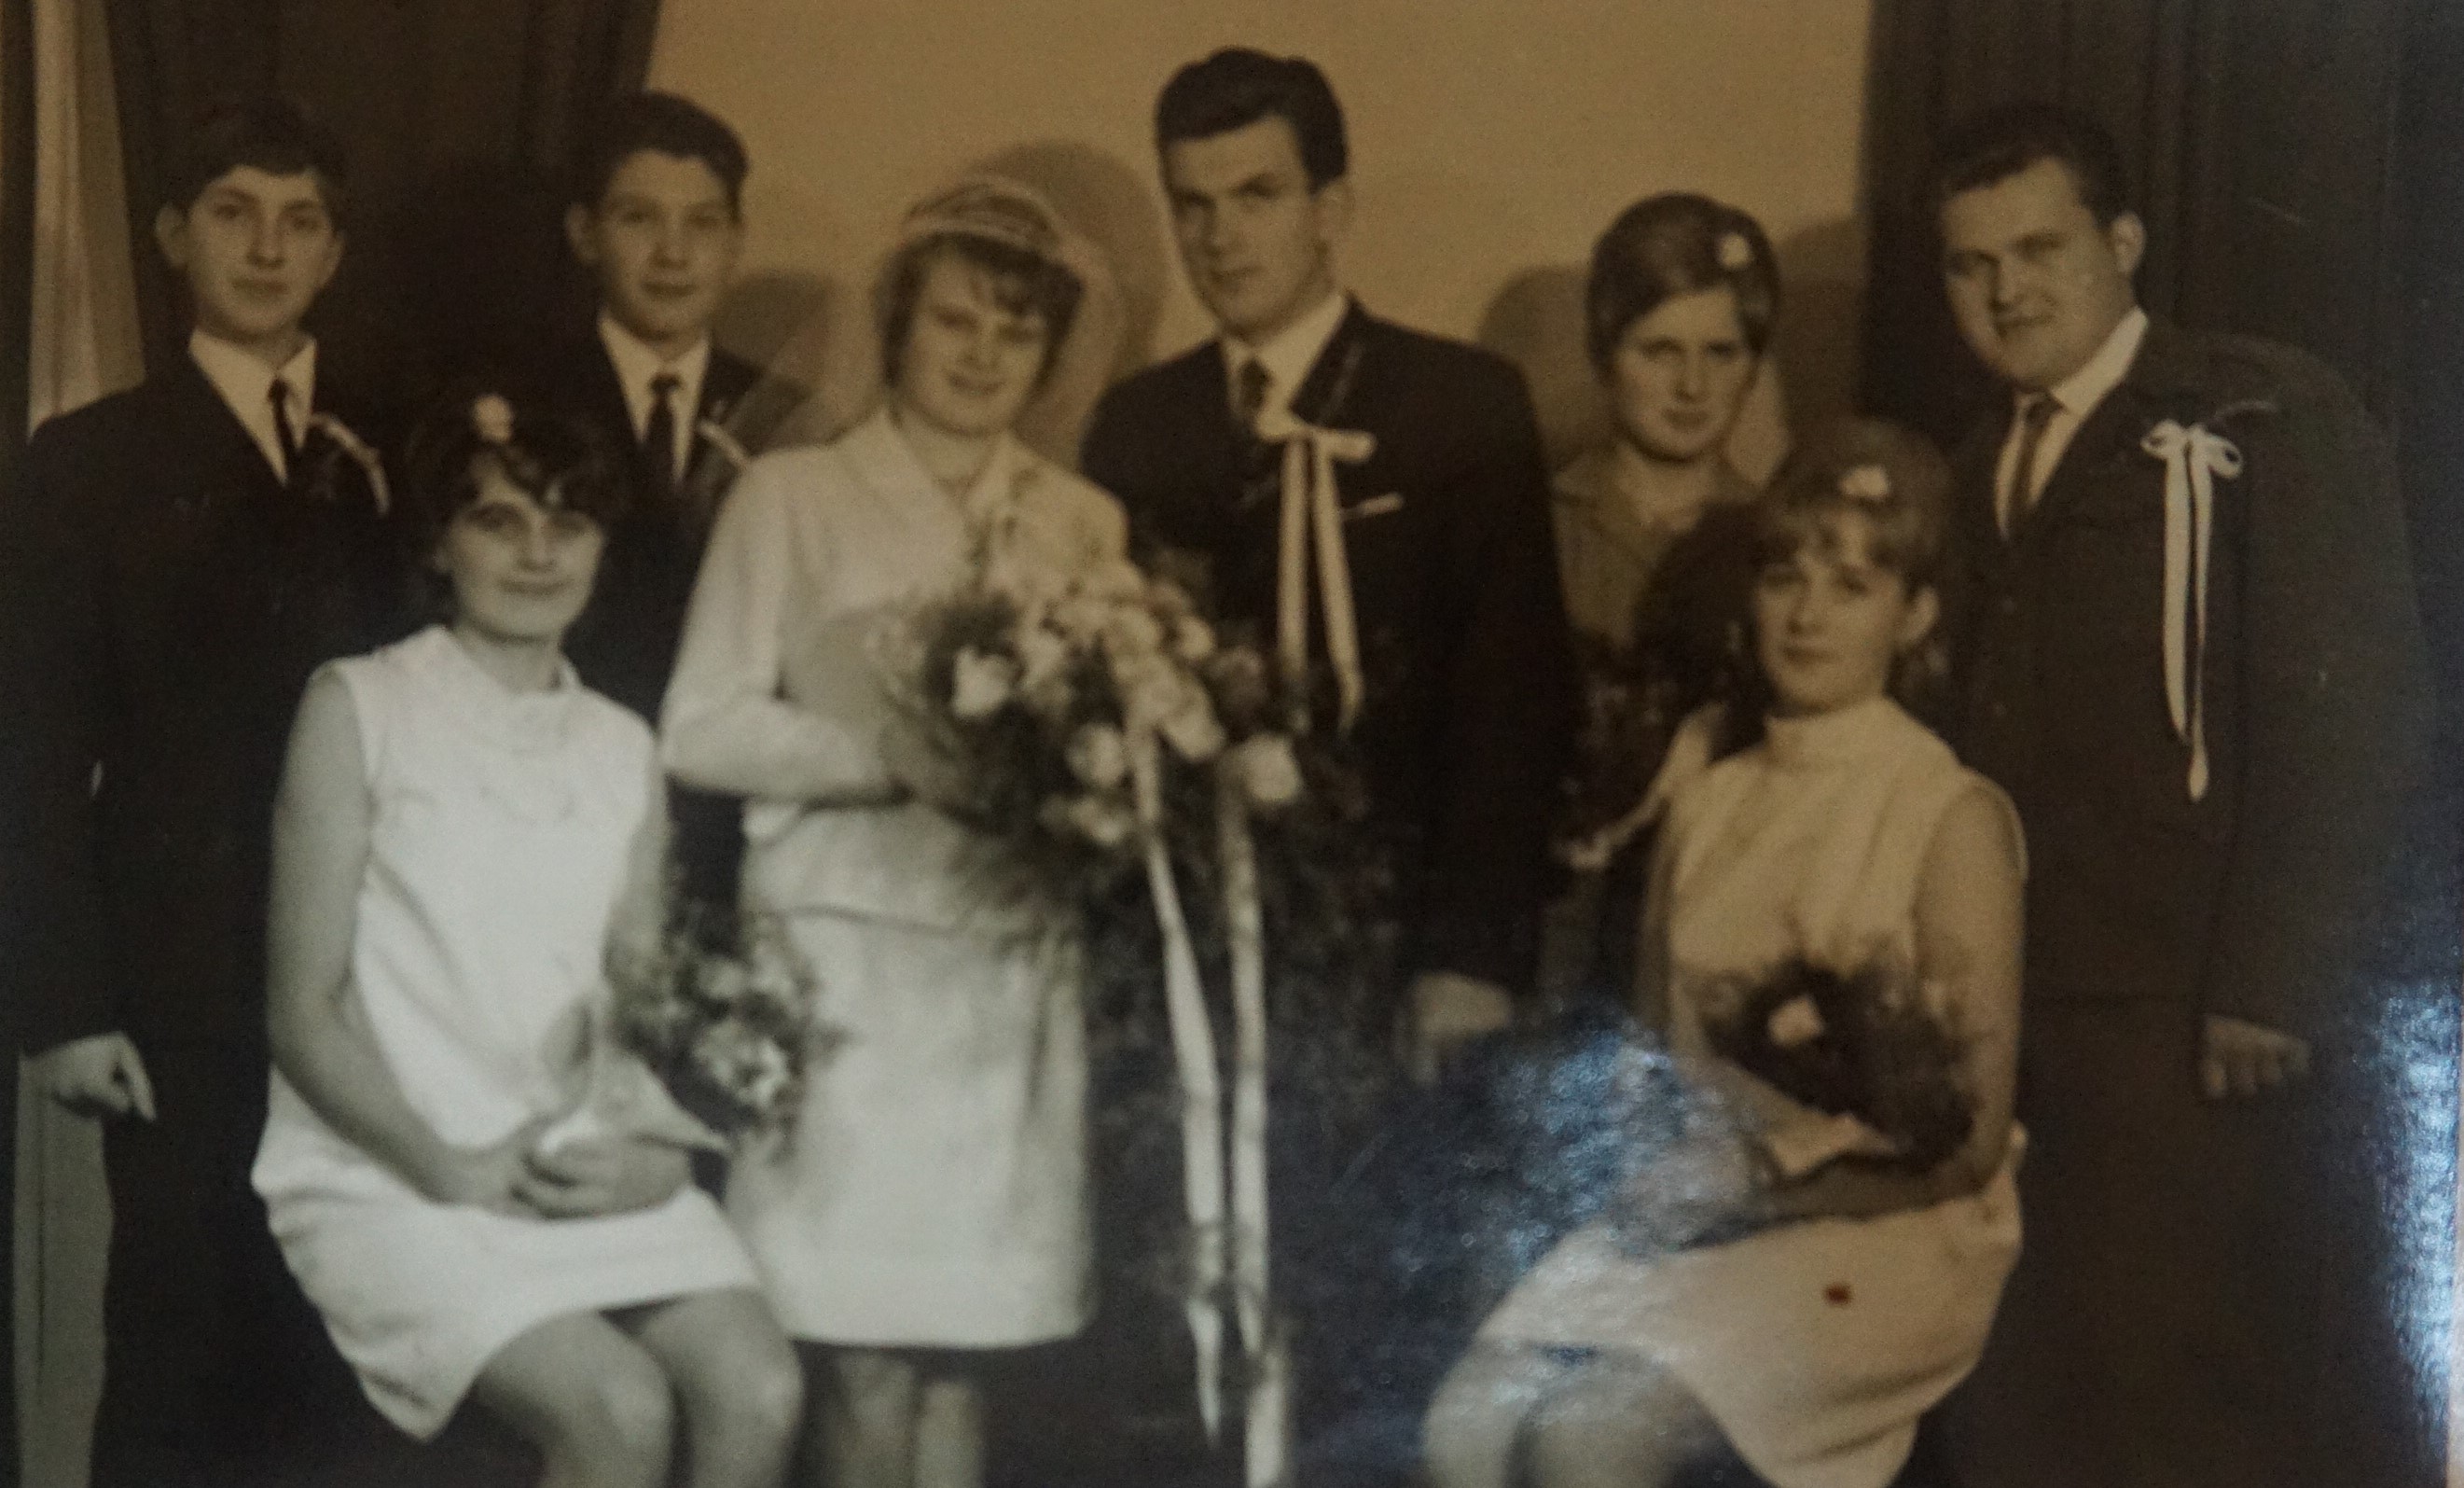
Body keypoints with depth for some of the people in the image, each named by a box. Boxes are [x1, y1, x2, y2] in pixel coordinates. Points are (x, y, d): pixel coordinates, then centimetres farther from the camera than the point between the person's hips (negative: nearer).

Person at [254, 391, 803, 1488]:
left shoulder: (624, 748, 16)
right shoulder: (360, 708, 1)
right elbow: (302, 1012, -3)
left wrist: (658, 1153, -7)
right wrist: (450, 1167, -16)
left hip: (589, 1177, 4)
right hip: (385, 1179, -4)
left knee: (760, 1392, -23)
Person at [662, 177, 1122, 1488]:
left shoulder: (1085, 524, 13)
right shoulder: (790, 497, 3)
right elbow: (701, 730, -3)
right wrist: (893, 754, -13)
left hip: (1011, 962, 3)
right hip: (852, 951, -3)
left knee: (959, 1346, 3)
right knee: (864, 1360, -5)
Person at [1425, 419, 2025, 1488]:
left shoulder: (1953, 818, -2)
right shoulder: (1702, 809, 14)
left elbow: (1969, 1141, -5)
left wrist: (1767, 1187, -12)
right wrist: (1647, 1171, -3)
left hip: (1876, 1238, -5)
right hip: (1684, 1221, 5)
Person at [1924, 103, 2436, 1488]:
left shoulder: (2266, 421, -7)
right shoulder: (1996, 464, 16)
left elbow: (2355, 710, -14)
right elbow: (2001, 732, 14)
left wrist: (2274, 985, -19)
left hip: (2191, 1017, -7)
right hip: (2021, 1009, 7)